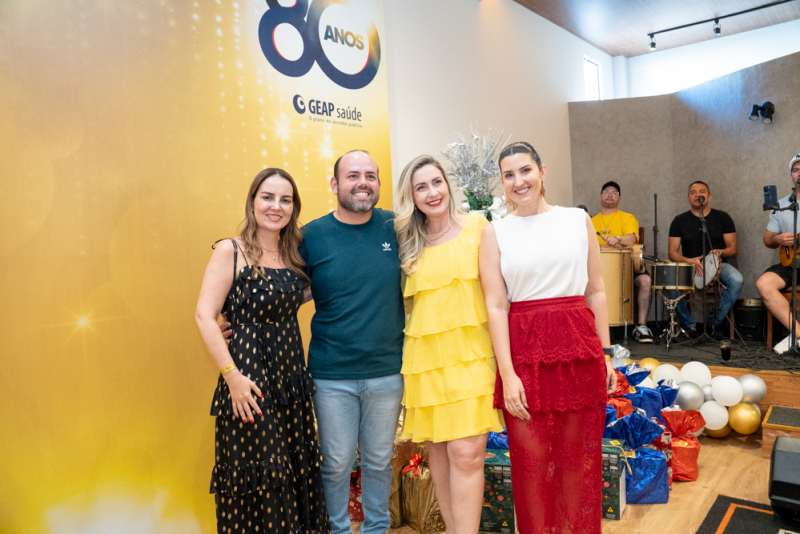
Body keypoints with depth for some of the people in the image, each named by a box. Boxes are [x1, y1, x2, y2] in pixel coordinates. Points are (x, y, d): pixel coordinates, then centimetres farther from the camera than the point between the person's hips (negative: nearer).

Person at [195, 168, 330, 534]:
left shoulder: (292, 255, 8)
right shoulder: (230, 251, -8)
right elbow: (204, 316, -12)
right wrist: (232, 376, -17)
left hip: (291, 378, 6)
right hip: (249, 380, -6)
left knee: (298, 473, 13)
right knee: (257, 480, 4)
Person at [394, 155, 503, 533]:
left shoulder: (477, 225, 2)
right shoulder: (408, 243, 8)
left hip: (471, 351, -2)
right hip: (426, 356, 3)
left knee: (466, 453, -8)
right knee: (436, 449, 9)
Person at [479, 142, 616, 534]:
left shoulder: (577, 220, 7)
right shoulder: (495, 232, 3)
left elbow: (596, 292, 10)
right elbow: (495, 306, -3)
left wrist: (605, 354, 8)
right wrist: (507, 374, -10)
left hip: (578, 345, 1)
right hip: (525, 352, -1)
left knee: (579, 456, 11)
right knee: (532, 459, 6)